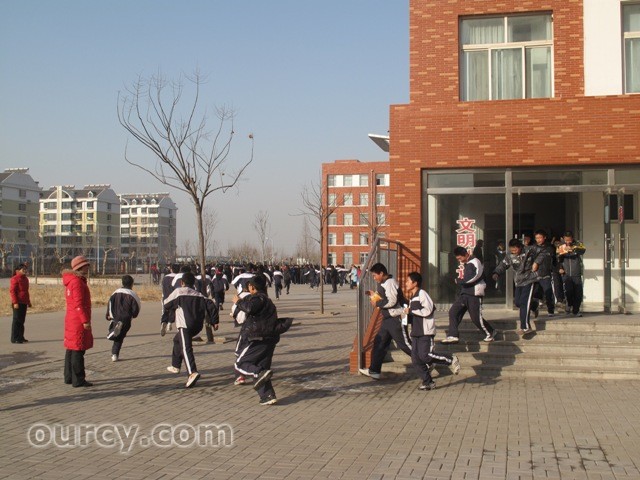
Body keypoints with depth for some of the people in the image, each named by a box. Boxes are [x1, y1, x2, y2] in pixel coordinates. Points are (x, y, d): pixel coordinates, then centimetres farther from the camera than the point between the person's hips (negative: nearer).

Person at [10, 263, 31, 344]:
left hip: (24, 303, 8)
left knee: (22, 320, 12)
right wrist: (15, 302, -22)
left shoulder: (25, 279, 15)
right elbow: (12, 291, -15)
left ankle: (20, 337, 18)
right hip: (18, 303, -8)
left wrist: (28, 302, 23)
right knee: (17, 320, -5)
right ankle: (14, 338, -1)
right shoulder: (14, 279, -11)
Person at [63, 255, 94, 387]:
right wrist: (85, 320, -21)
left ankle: (69, 377, 21)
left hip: (71, 319, 10)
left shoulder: (71, 281, 16)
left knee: (71, 349, 14)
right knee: (78, 350, -7)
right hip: (78, 321, -10)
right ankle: (78, 380, -5)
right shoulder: (77, 282, -16)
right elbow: (79, 303, -21)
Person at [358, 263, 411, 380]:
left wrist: (377, 303, -13)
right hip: (388, 318, 10)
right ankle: (374, 370, 14)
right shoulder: (383, 284, 14)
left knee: (404, 344, -4)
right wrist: (373, 294, 9)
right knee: (379, 343, 10)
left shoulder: (390, 283, -18)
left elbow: (392, 301, -24)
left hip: (396, 318, -10)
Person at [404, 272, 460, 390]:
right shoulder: (412, 298, 19)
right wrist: (407, 315, 9)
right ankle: (428, 382, 10)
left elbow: (428, 310, -19)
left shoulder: (422, 294, -10)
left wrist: (411, 311, -16)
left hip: (426, 332, -9)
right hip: (416, 332, 9)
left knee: (425, 355, -17)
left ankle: (451, 360, 1)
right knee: (416, 359, 2)